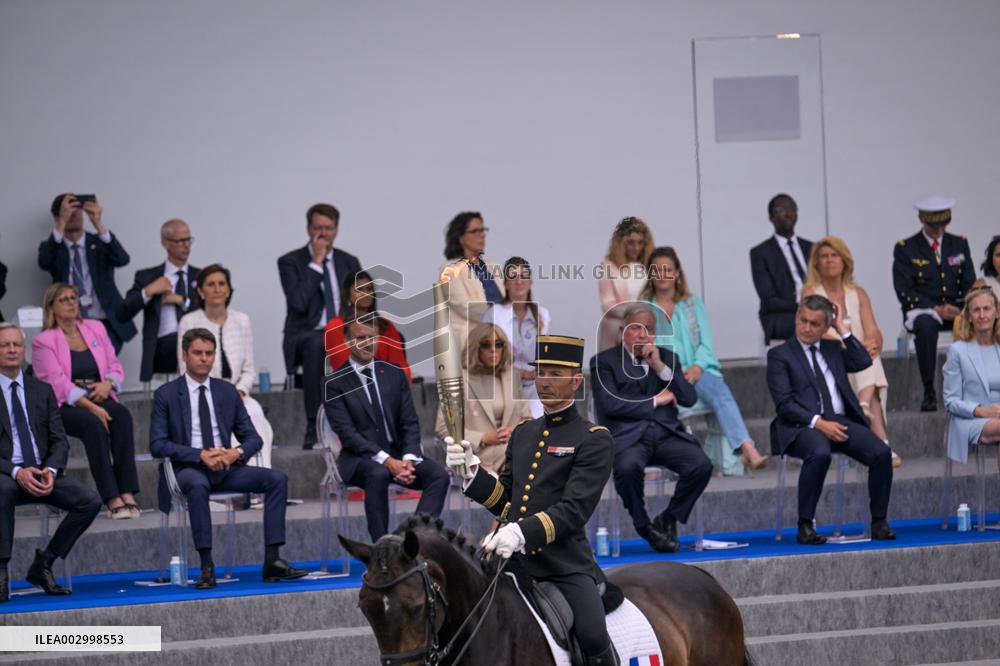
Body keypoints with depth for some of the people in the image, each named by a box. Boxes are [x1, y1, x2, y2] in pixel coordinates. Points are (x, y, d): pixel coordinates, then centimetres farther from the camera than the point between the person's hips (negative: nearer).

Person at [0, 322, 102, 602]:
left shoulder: (42, 391, 15)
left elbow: (59, 441, 11)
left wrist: (50, 470, -12)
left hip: (41, 474, 5)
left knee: (90, 501, -19)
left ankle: (42, 564, -5)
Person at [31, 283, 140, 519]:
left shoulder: (95, 329, 17)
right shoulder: (44, 342, 1)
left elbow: (116, 367, 16)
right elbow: (58, 383, -11)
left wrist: (108, 383, -9)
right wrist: (90, 407, -23)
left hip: (100, 398, 4)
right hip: (64, 406, -4)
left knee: (121, 414, -30)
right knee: (94, 424, -36)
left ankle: (128, 493, -40)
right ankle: (112, 499, -42)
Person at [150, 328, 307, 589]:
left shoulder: (227, 392, 13)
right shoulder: (166, 395, 1)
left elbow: (253, 438, 11)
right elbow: (157, 444, -8)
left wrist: (236, 453, -13)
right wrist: (201, 455, -20)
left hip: (225, 468, 4)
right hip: (186, 469, -4)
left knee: (277, 478, -18)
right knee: (198, 484, -40)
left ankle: (272, 560, -21)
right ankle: (206, 567, -37)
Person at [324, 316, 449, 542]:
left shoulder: (394, 375, 12)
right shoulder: (335, 384, -2)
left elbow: (410, 423, 8)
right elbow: (346, 432, -11)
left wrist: (408, 458, -12)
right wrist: (385, 460, -22)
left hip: (397, 455, 5)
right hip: (359, 459, -4)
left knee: (439, 475, -22)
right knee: (378, 474, -37)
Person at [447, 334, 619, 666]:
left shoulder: (594, 440, -1)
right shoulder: (522, 433, 19)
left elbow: (574, 510, -12)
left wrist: (523, 532, -26)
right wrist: (470, 471, 2)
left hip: (566, 567, -6)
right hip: (514, 562, 6)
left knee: (594, 639, -25)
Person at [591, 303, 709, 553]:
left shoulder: (667, 358, 20)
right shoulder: (604, 361, 7)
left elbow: (689, 399, 7)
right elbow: (609, 404, -8)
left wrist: (660, 367, -4)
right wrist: (654, 401, -3)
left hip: (666, 433, 4)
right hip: (627, 436, -4)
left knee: (701, 465, -24)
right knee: (628, 467, -37)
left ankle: (667, 520, -1)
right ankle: (644, 527, -12)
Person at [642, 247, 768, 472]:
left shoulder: (693, 303, 19)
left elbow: (706, 343, 11)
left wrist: (697, 366, -9)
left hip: (694, 371, 1)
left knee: (720, 392, -33)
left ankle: (749, 452, -50)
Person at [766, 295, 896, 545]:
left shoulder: (833, 349, 23)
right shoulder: (779, 355, 6)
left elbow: (863, 362, 5)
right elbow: (785, 404, -5)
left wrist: (842, 329, 6)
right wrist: (818, 423, -17)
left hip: (840, 421, 5)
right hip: (802, 426, -5)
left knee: (881, 453, -20)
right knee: (819, 454, -38)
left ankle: (879, 522, -9)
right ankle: (805, 526, -28)